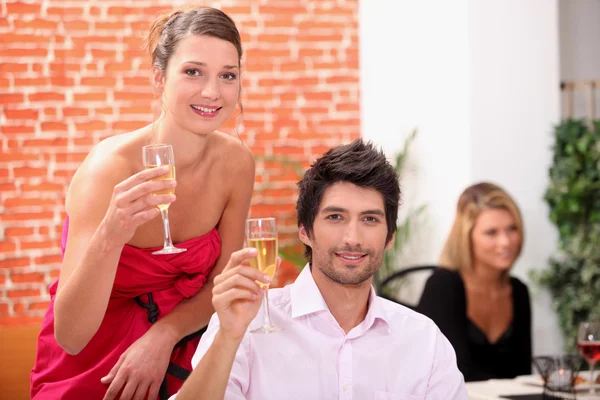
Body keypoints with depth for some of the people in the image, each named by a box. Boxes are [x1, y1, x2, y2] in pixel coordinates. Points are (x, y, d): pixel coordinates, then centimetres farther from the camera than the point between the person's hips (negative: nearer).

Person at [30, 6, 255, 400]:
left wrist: (163, 336, -14)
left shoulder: (235, 161, -10)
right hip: (90, 366, -3)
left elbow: (221, 282, 3)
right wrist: (111, 235, -42)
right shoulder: (110, 167, -23)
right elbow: (70, 336, -28)